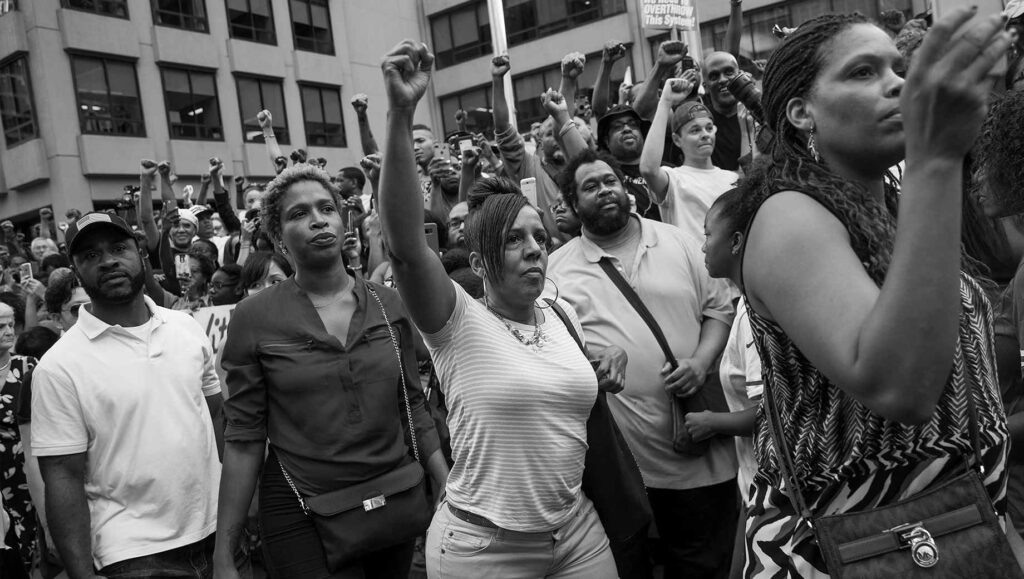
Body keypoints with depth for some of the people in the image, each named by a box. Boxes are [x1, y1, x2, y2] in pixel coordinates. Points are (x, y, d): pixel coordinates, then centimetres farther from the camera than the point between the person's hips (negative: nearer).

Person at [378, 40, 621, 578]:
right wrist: (400, 115, -40)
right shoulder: (457, 323, -14)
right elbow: (405, 245, -31)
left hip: (577, 531, 5)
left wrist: (611, 358, 1)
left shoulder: (564, 315, 3)